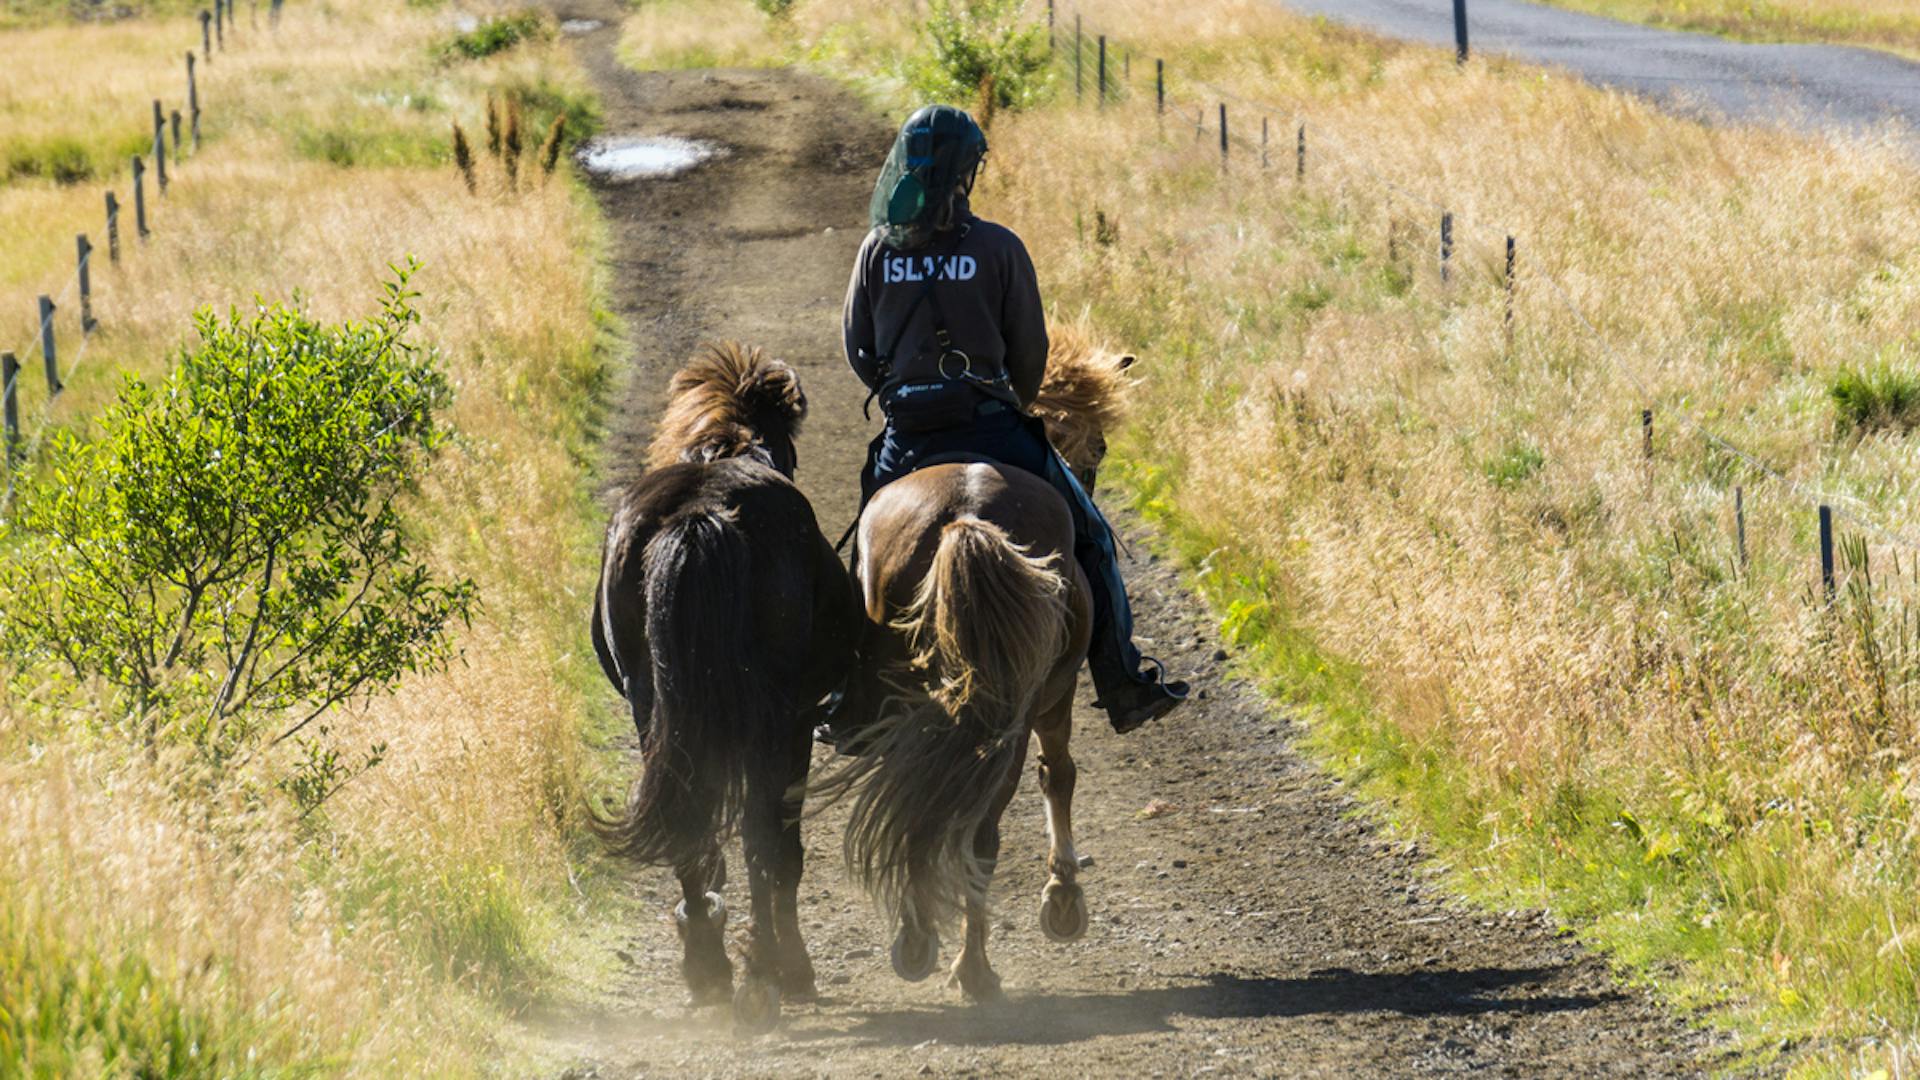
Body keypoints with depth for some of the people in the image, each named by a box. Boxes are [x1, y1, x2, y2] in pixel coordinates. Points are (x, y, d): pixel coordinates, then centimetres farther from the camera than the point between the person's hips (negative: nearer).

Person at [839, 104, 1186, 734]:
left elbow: (858, 350, 6)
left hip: (906, 439, 3)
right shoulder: (999, 249, -7)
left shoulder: (878, 250, 0)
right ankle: (1124, 688, 8)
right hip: (990, 429, -2)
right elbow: (1030, 351, -1)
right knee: (1087, 536, 11)